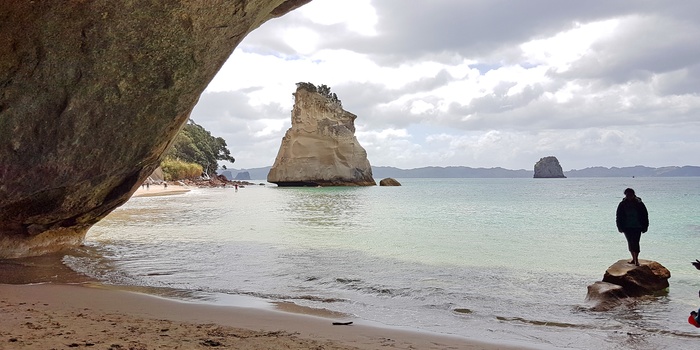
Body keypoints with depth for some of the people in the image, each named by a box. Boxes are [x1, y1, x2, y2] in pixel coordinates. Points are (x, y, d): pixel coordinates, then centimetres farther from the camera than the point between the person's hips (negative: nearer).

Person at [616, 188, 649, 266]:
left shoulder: (639, 204, -4)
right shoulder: (622, 204, -1)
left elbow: (645, 215, 1)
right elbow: (618, 216, 5)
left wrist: (644, 227, -3)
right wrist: (620, 227, 0)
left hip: (637, 227, -2)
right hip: (627, 227, 2)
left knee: (636, 243, -7)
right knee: (630, 243, 7)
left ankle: (636, 260, 0)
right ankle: (634, 258, 21)